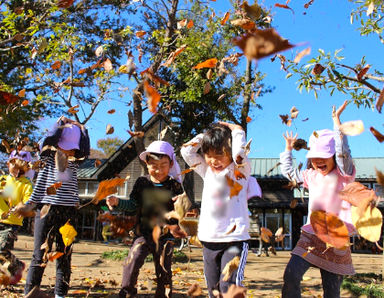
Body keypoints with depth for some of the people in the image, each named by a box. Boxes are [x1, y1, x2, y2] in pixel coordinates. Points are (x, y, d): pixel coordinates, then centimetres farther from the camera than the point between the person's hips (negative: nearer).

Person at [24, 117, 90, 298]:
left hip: (69, 212, 3)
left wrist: (80, 129, 5)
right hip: (46, 209, -3)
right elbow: (47, 141, -14)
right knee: (40, 256, -3)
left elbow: (85, 150, -2)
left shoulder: (74, 162, 10)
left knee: (65, 255, 6)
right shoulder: (47, 158, 2)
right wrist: (60, 125, -2)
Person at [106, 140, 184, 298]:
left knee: (164, 270, 7)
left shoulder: (175, 186, -3)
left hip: (165, 235, 0)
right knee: (133, 260, -16)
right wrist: (117, 203, -8)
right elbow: (132, 205, 8)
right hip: (144, 233, 1)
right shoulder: (142, 183, 1)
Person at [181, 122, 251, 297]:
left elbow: (239, 154, -24)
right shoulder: (207, 171, 11)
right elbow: (187, 151, 7)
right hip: (209, 241, 5)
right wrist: (206, 135, 6)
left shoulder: (240, 170, -3)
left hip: (235, 239, -5)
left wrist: (236, 131, -8)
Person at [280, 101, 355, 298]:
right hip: (311, 235, 4)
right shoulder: (311, 176, 13)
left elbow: (343, 153, -21)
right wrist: (288, 147, 27)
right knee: (291, 275, -16)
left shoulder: (343, 175, -3)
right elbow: (287, 170, 27)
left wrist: (337, 120, -20)